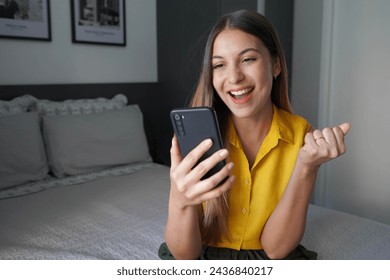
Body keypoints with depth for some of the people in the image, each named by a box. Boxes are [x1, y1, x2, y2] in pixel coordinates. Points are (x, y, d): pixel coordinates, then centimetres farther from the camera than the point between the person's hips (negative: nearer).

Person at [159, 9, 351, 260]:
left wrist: (307, 165, -26)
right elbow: (185, 254, -15)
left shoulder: (301, 134, -11)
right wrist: (179, 201, -34)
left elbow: (274, 248, -14)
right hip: (205, 259, -1)